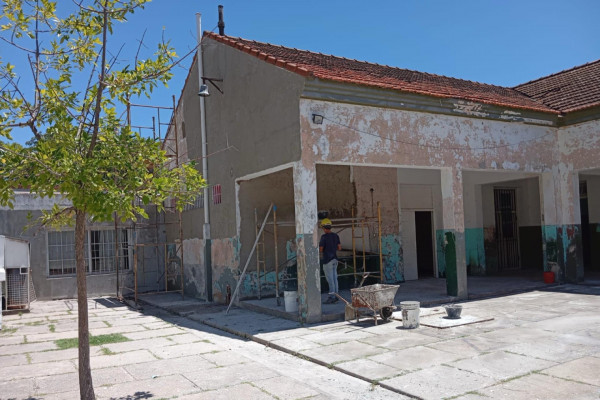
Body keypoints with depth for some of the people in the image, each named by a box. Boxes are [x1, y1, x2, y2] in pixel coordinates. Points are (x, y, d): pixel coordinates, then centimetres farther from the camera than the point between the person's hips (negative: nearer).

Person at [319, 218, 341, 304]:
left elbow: (320, 249, -16)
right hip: (334, 259, 7)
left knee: (330, 279, -3)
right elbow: (339, 248, 10)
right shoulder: (335, 236, 6)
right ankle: (335, 296, 15)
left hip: (327, 260, -7)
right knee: (334, 278, 10)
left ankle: (332, 296, -1)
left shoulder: (324, 236, -16)